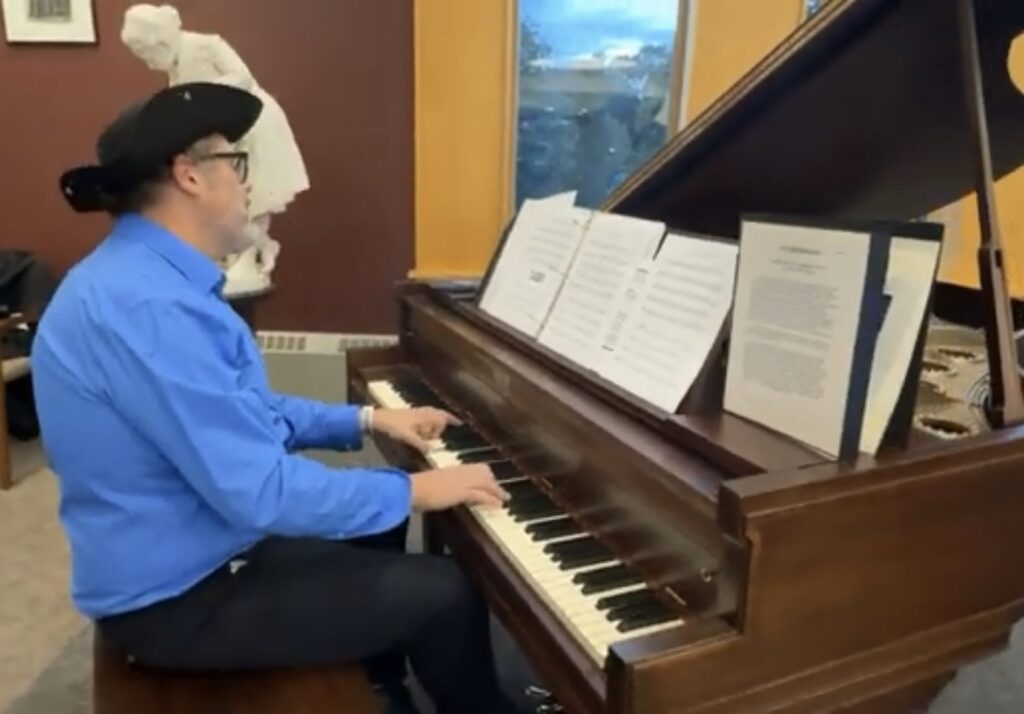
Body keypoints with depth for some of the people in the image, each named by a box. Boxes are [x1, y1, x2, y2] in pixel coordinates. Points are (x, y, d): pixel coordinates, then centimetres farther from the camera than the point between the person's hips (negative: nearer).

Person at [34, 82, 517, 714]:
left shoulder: (147, 276, 5)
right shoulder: (145, 305, -29)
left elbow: (244, 414, 13)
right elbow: (259, 489, -31)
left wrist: (367, 419, 8)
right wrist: (412, 491, -19)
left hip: (197, 549, 10)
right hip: (176, 597, -10)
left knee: (377, 530, 24)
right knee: (444, 592, -10)